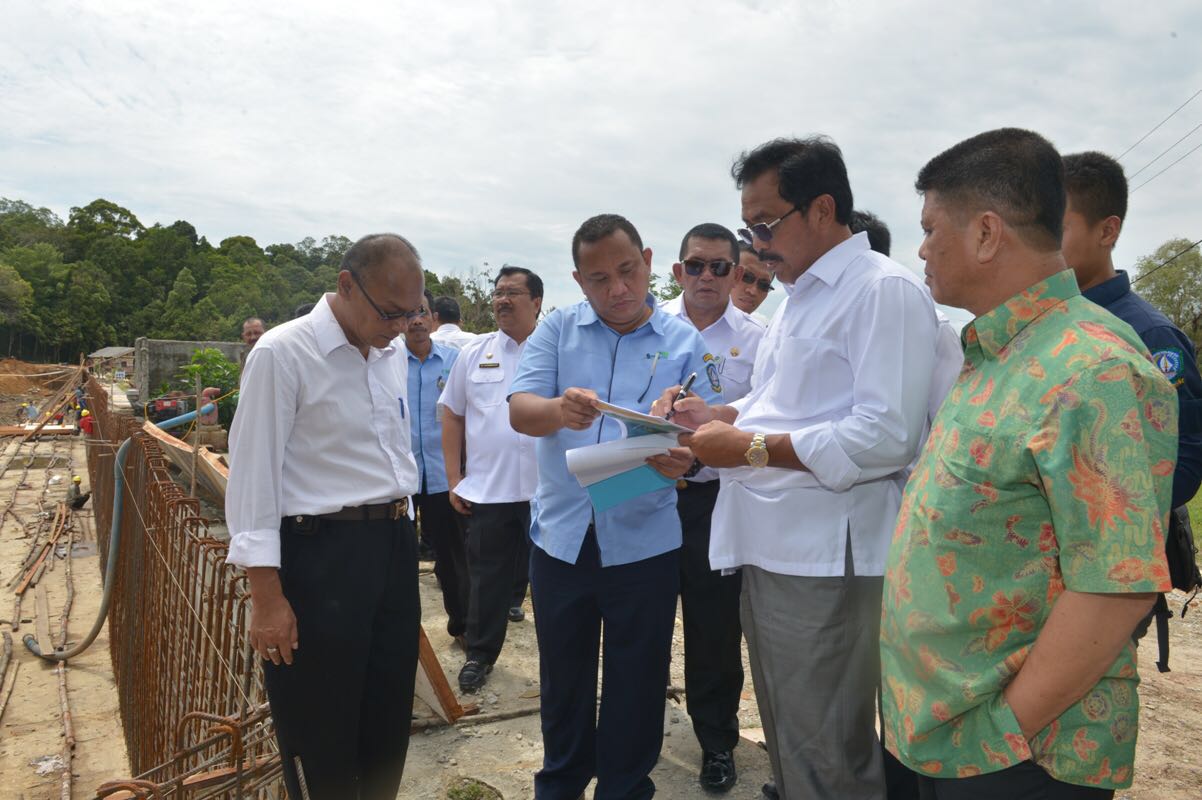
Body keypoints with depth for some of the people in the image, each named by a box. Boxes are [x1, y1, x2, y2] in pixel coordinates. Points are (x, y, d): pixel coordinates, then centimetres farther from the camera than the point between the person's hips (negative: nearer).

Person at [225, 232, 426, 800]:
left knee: (388, 725, 19)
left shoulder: (393, 354, 8)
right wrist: (267, 598, -15)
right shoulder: (282, 354, -13)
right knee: (322, 737, 10)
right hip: (321, 556, -7)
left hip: (395, 546, 7)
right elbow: (253, 477, -14)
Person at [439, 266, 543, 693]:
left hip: (549, 488, -1)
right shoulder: (474, 353, 6)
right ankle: (479, 654, 27)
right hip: (486, 489, 2)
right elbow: (452, 415, 10)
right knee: (487, 575, 11)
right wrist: (454, 478, 4)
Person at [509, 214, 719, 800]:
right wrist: (559, 410, -33)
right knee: (562, 677, 18)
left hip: (644, 542, -1)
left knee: (635, 684, 13)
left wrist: (685, 455, -29)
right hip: (561, 536, 2)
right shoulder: (557, 329, 2)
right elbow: (519, 409, -10)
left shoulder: (684, 342, 0)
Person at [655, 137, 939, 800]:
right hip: (768, 548, 10)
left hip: (825, 560, -9)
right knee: (785, 742, 21)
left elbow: (886, 436, -21)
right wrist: (720, 416, 9)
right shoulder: (799, 297, 20)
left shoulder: (884, 290, -11)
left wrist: (751, 447, -18)